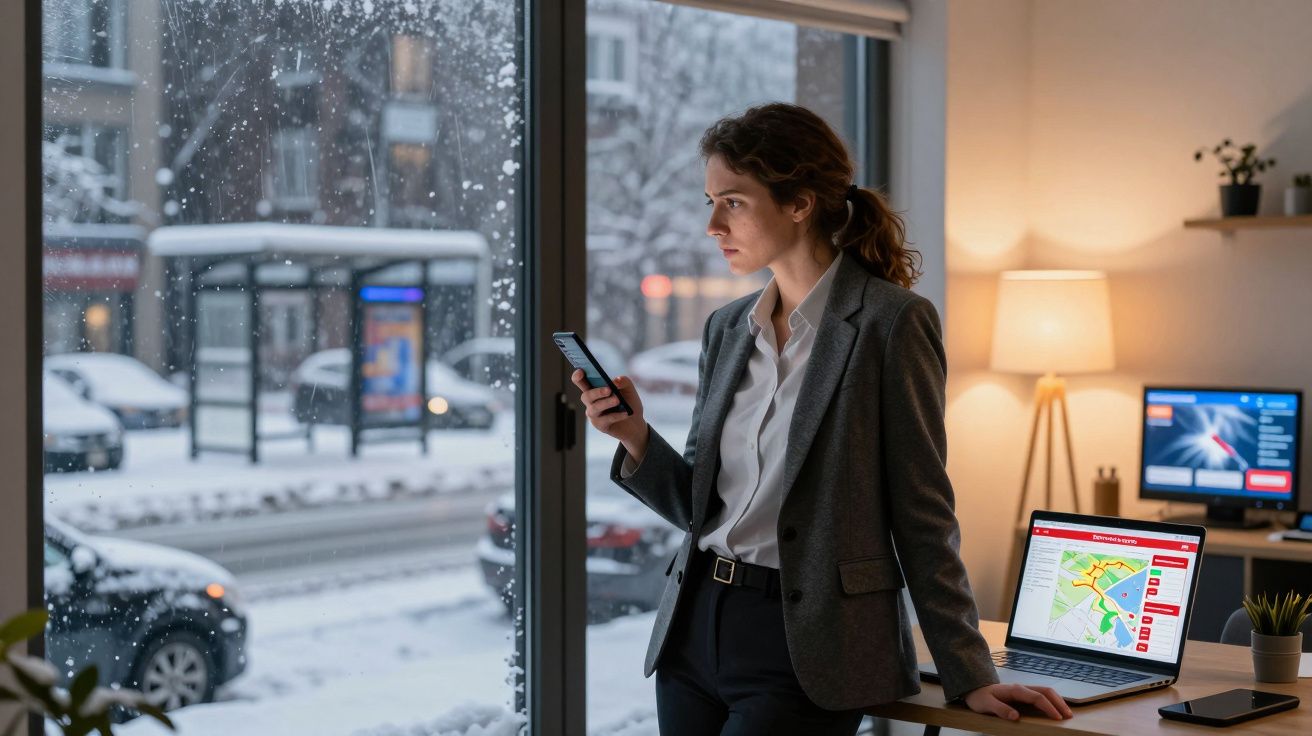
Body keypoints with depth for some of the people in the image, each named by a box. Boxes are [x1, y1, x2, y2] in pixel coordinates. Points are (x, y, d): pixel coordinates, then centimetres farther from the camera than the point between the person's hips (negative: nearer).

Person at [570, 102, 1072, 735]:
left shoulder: (890, 323, -10)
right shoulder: (726, 328, 10)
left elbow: (922, 514, -8)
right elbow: (699, 505, 13)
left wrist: (968, 676, -7)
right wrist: (636, 438, -5)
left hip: (805, 644, -6)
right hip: (695, 626, 7)